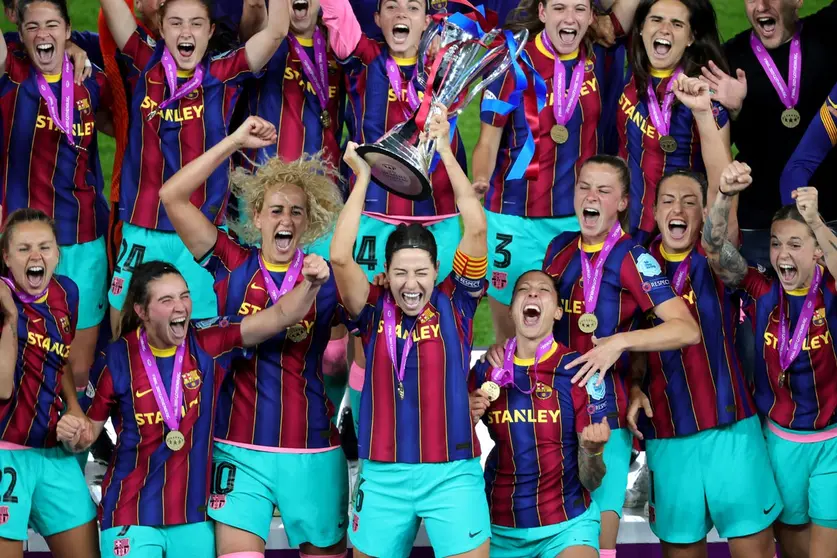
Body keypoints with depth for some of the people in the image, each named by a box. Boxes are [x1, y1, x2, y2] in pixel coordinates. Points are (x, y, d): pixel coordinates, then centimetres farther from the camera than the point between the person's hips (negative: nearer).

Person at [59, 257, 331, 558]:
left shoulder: (209, 343, -5)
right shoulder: (117, 359, -8)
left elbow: (280, 316, -15)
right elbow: (89, 429, 3)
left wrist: (310, 284, -33)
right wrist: (72, 436, -20)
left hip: (195, 514, 2)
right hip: (132, 516, -2)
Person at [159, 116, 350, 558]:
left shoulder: (327, 280, 4)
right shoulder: (234, 266, 3)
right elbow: (172, 196, -2)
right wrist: (235, 141, -2)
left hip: (312, 453, 1)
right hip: (239, 449, -1)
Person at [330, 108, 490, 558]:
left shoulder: (454, 304, 2)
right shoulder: (374, 310, 2)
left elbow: (477, 229, -7)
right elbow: (339, 256, -12)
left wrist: (444, 148, -4)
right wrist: (362, 176, -4)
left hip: (452, 474, -1)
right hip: (383, 476, 1)